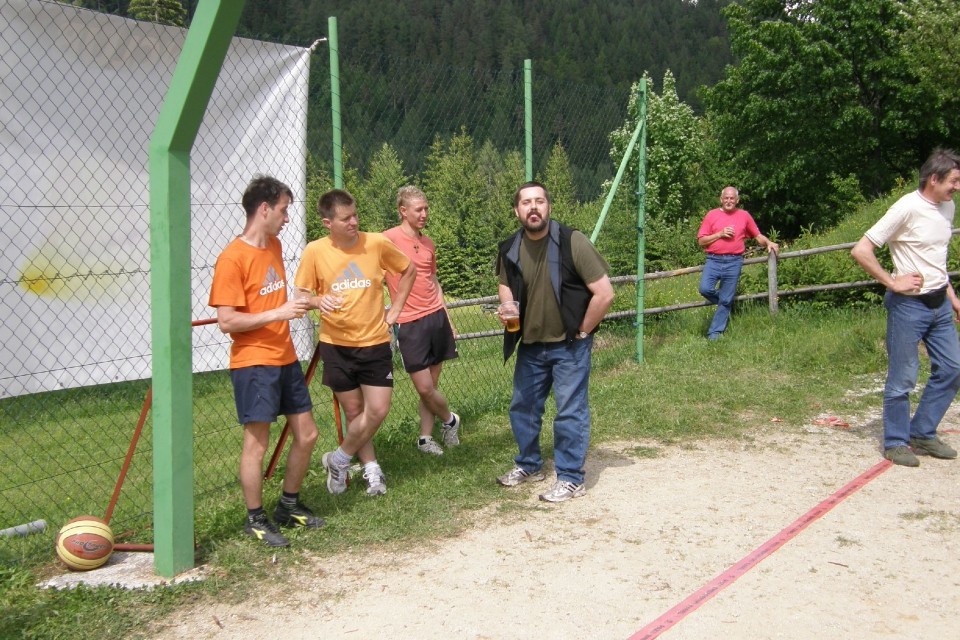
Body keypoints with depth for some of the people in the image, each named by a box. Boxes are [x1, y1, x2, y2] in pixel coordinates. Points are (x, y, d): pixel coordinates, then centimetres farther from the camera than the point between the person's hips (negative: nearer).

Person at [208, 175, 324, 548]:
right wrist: (277, 313, -22)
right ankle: (255, 519, 16)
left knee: (307, 435, 12)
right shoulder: (232, 258, -16)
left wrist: (300, 305, 11)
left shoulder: (274, 245, 10)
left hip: (285, 359, 8)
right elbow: (226, 321, -19)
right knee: (257, 443, -1)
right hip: (254, 363, -8)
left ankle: (289, 505, 30)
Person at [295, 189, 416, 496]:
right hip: (336, 346, 0)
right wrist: (319, 300, -23)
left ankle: (338, 460, 17)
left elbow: (409, 270, 9)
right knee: (354, 413, 7)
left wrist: (395, 309, 4)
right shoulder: (315, 252, -9)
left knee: (378, 411, -3)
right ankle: (371, 469, 25)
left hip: (375, 343, 1)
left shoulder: (377, 243, -7)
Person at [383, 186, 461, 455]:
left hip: (436, 317, 5)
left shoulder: (428, 243, 12)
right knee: (424, 388, -5)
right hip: (409, 323, -5)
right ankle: (449, 420, 21)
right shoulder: (388, 239, -9)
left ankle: (425, 437, 21)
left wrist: (446, 318, 18)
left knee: (431, 385, 8)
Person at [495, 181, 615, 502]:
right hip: (530, 344, 6)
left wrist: (581, 332, -11)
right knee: (522, 407, 15)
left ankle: (570, 479, 13)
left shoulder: (571, 242, -19)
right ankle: (529, 465, 35)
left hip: (569, 345, -5)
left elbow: (604, 293, -18)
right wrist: (507, 308, -6)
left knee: (570, 412, 0)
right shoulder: (509, 249, -4)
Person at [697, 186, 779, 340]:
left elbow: (757, 235, 18)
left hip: (734, 262, 0)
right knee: (705, 289, -20)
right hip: (714, 260, 0)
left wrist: (769, 243, -1)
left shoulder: (744, 216, 10)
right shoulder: (712, 215, 5)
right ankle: (725, 304, 12)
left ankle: (715, 333, 7)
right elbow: (701, 241, 2)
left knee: (726, 300, 0)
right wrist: (720, 234, -9)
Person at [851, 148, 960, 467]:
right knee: (903, 378, 0)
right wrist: (892, 283, -17)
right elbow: (860, 251, -19)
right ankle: (895, 443, 14)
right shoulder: (907, 208, -16)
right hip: (909, 305, -8)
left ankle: (923, 434, 24)